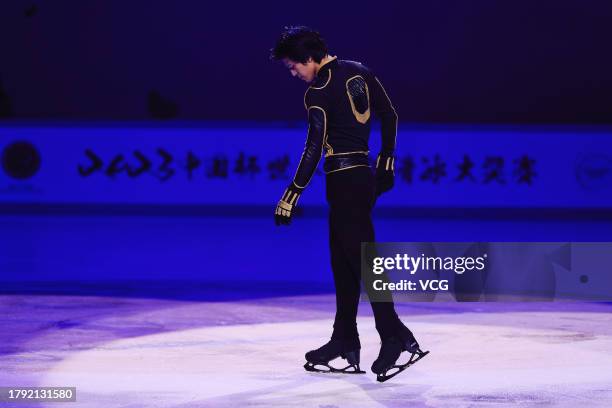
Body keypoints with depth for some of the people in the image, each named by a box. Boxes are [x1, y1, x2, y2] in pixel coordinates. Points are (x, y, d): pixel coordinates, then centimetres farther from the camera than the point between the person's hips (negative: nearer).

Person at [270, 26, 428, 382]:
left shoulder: (319, 92, -14)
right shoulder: (359, 72, 9)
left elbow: (314, 149, -19)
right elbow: (390, 116, 15)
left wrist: (291, 196, -17)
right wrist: (386, 163, 22)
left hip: (344, 181, -9)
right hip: (363, 175, 9)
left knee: (362, 260, -7)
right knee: (343, 262, 13)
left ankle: (396, 337, -10)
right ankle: (345, 341, 17)